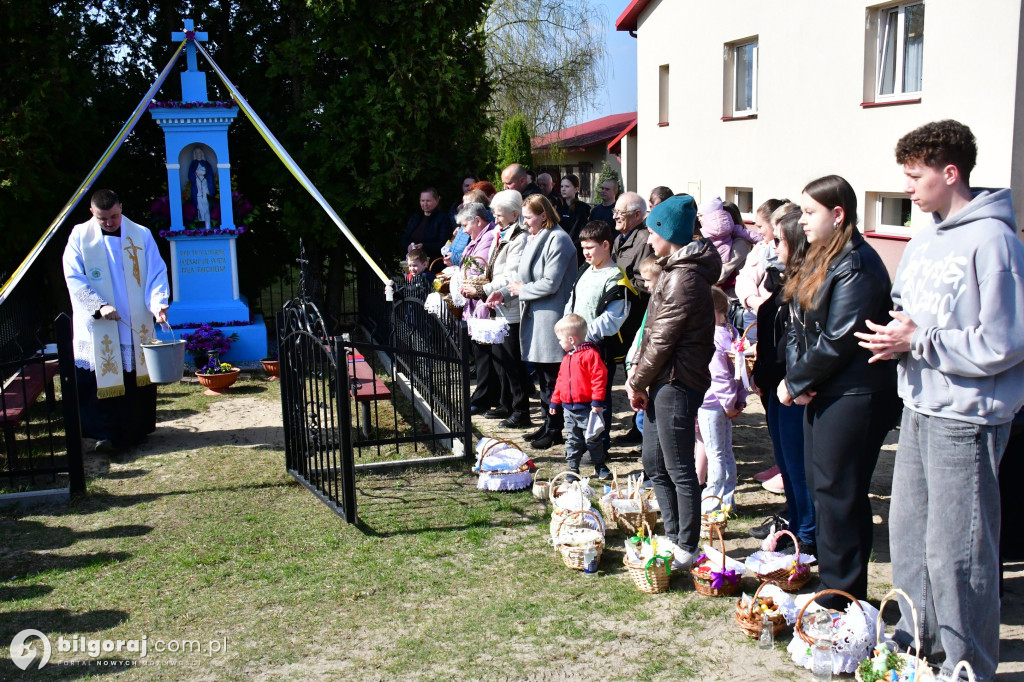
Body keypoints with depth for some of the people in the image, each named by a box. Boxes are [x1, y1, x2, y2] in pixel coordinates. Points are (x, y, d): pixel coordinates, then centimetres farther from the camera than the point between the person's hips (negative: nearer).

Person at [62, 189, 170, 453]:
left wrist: (158, 303, -18)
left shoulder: (141, 235, 2)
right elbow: (75, 280, -6)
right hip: (97, 329, -1)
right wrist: (99, 306, -19)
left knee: (139, 377, 6)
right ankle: (106, 433, 5)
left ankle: (136, 430, 19)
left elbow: (156, 273, -1)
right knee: (102, 380, -3)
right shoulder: (80, 237, -1)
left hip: (137, 326, 2)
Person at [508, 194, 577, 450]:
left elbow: (550, 283, -20)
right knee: (542, 375, 15)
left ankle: (554, 430, 7)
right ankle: (547, 423, 25)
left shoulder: (558, 240, -15)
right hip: (535, 315, 9)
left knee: (552, 377, -2)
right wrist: (519, 287, 0)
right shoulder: (534, 238, 14)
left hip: (551, 317, -9)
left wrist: (522, 290, -8)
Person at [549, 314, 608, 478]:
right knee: (572, 440, 12)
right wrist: (555, 402, 20)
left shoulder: (590, 354, -15)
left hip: (586, 408, -7)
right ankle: (573, 469, 20)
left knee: (592, 440, 4)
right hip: (569, 409, 7)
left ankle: (600, 466, 19)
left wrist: (597, 402, -20)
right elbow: (560, 381, 20)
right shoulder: (567, 358, 12)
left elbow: (599, 377, -19)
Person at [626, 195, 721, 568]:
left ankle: (687, 548, 10)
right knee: (654, 464, 17)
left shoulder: (684, 278, -17)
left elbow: (662, 340, -17)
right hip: (664, 383, 10)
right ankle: (672, 536, 29)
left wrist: (638, 383, -7)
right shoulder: (675, 270, 16)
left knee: (679, 470, -1)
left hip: (676, 383, -10)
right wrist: (639, 379, 11)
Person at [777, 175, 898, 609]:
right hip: (821, 392, 10)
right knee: (821, 486, 15)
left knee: (838, 492, -3)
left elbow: (838, 342, -22)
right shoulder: (819, 261, 14)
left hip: (855, 396, -10)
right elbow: (799, 326, 12)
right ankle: (832, 584, 28)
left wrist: (796, 381, -12)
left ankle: (844, 596, 9)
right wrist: (796, 375, -4)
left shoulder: (857, 267, -17)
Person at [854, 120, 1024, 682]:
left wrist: (918, 341, -16)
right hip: (920, 408, 9)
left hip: (965, 419, -9)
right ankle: (917, 637, 36)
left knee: (956, 549, 0)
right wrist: (893, 337, 0)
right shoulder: (925, 240, 10)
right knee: (908, 529, 18)